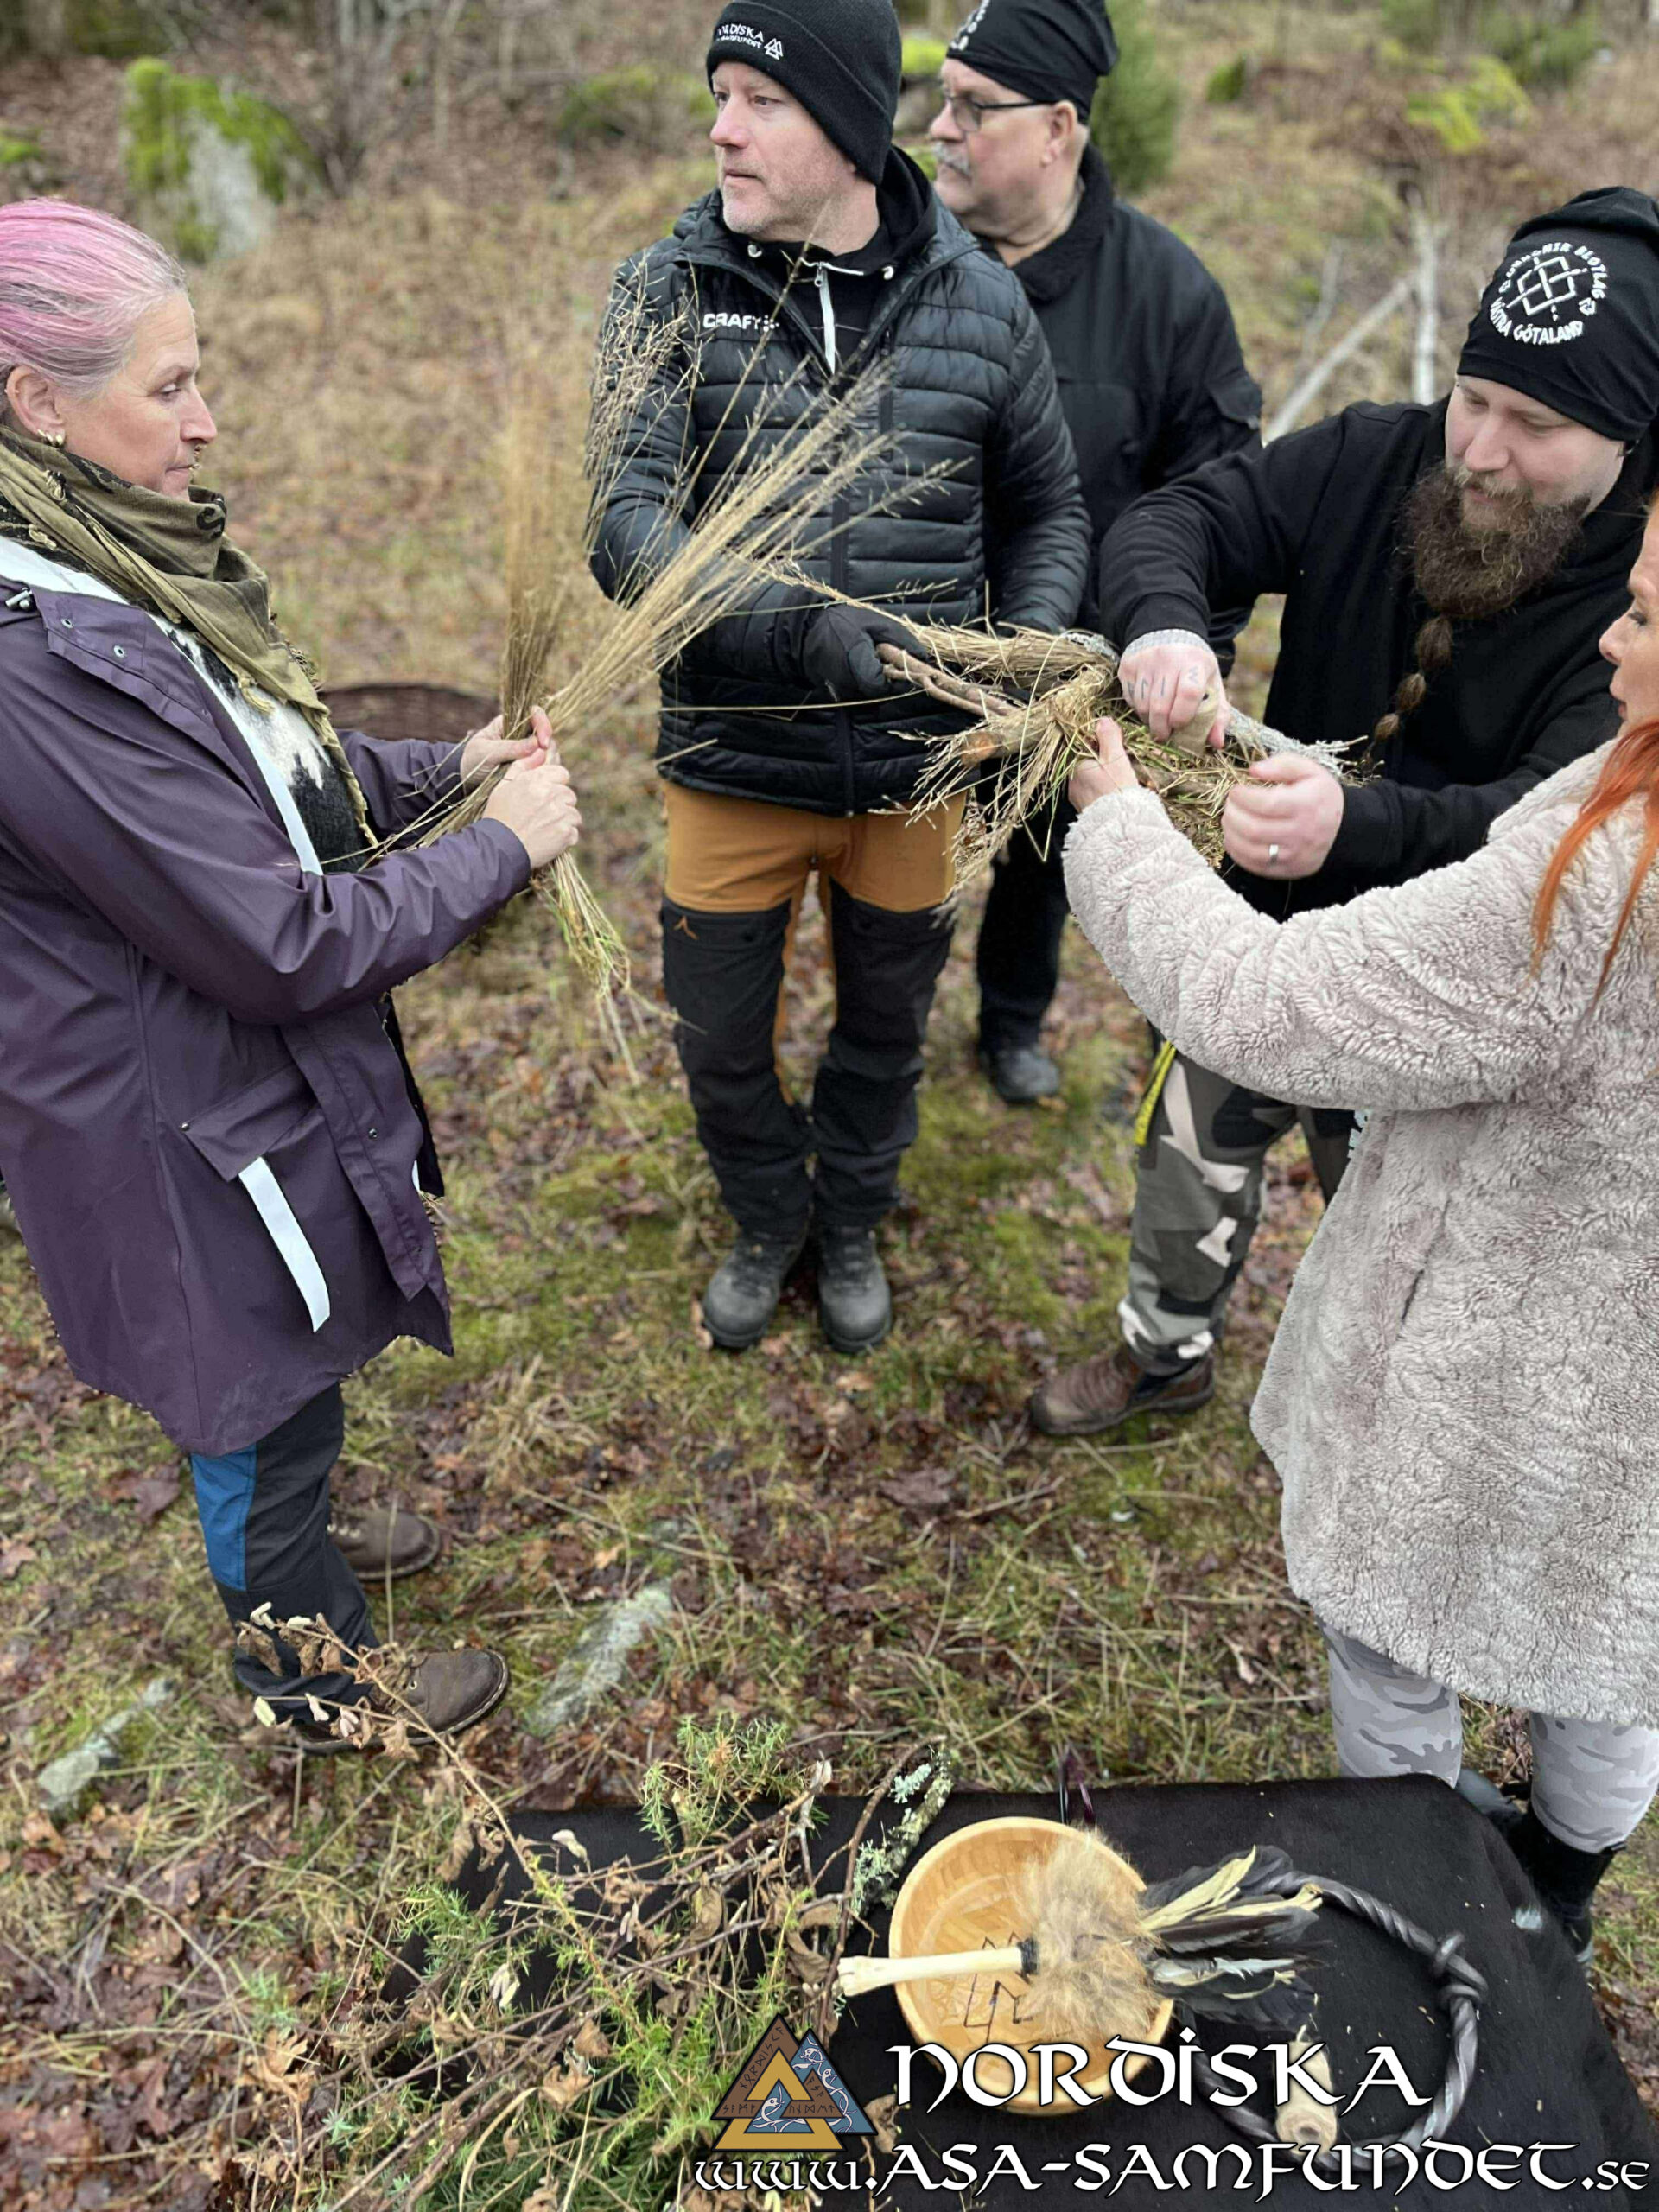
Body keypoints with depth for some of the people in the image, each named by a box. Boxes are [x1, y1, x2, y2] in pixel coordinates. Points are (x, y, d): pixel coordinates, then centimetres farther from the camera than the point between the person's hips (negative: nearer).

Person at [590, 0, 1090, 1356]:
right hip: (735, 767, -1)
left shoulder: (981, 303, -3)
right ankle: (766, 1219, 46)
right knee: (720, 1037, 13)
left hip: (915, 768, 1)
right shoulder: (671, 290, -8)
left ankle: (851, 1222, 49)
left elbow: (1049, 510, 9)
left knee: (886, 1027, 19)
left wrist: (1029, 644, -10)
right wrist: (792, 629, -35)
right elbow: (624, 519, -19)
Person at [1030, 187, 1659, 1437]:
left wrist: (1361, 825, -54)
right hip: (1265, 933, 4)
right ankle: (1167, 1353, 52)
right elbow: (1176, 520, -12)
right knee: (1191, 1154, 23)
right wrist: (1163, 623, -37)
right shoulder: (1374, 461, -12)